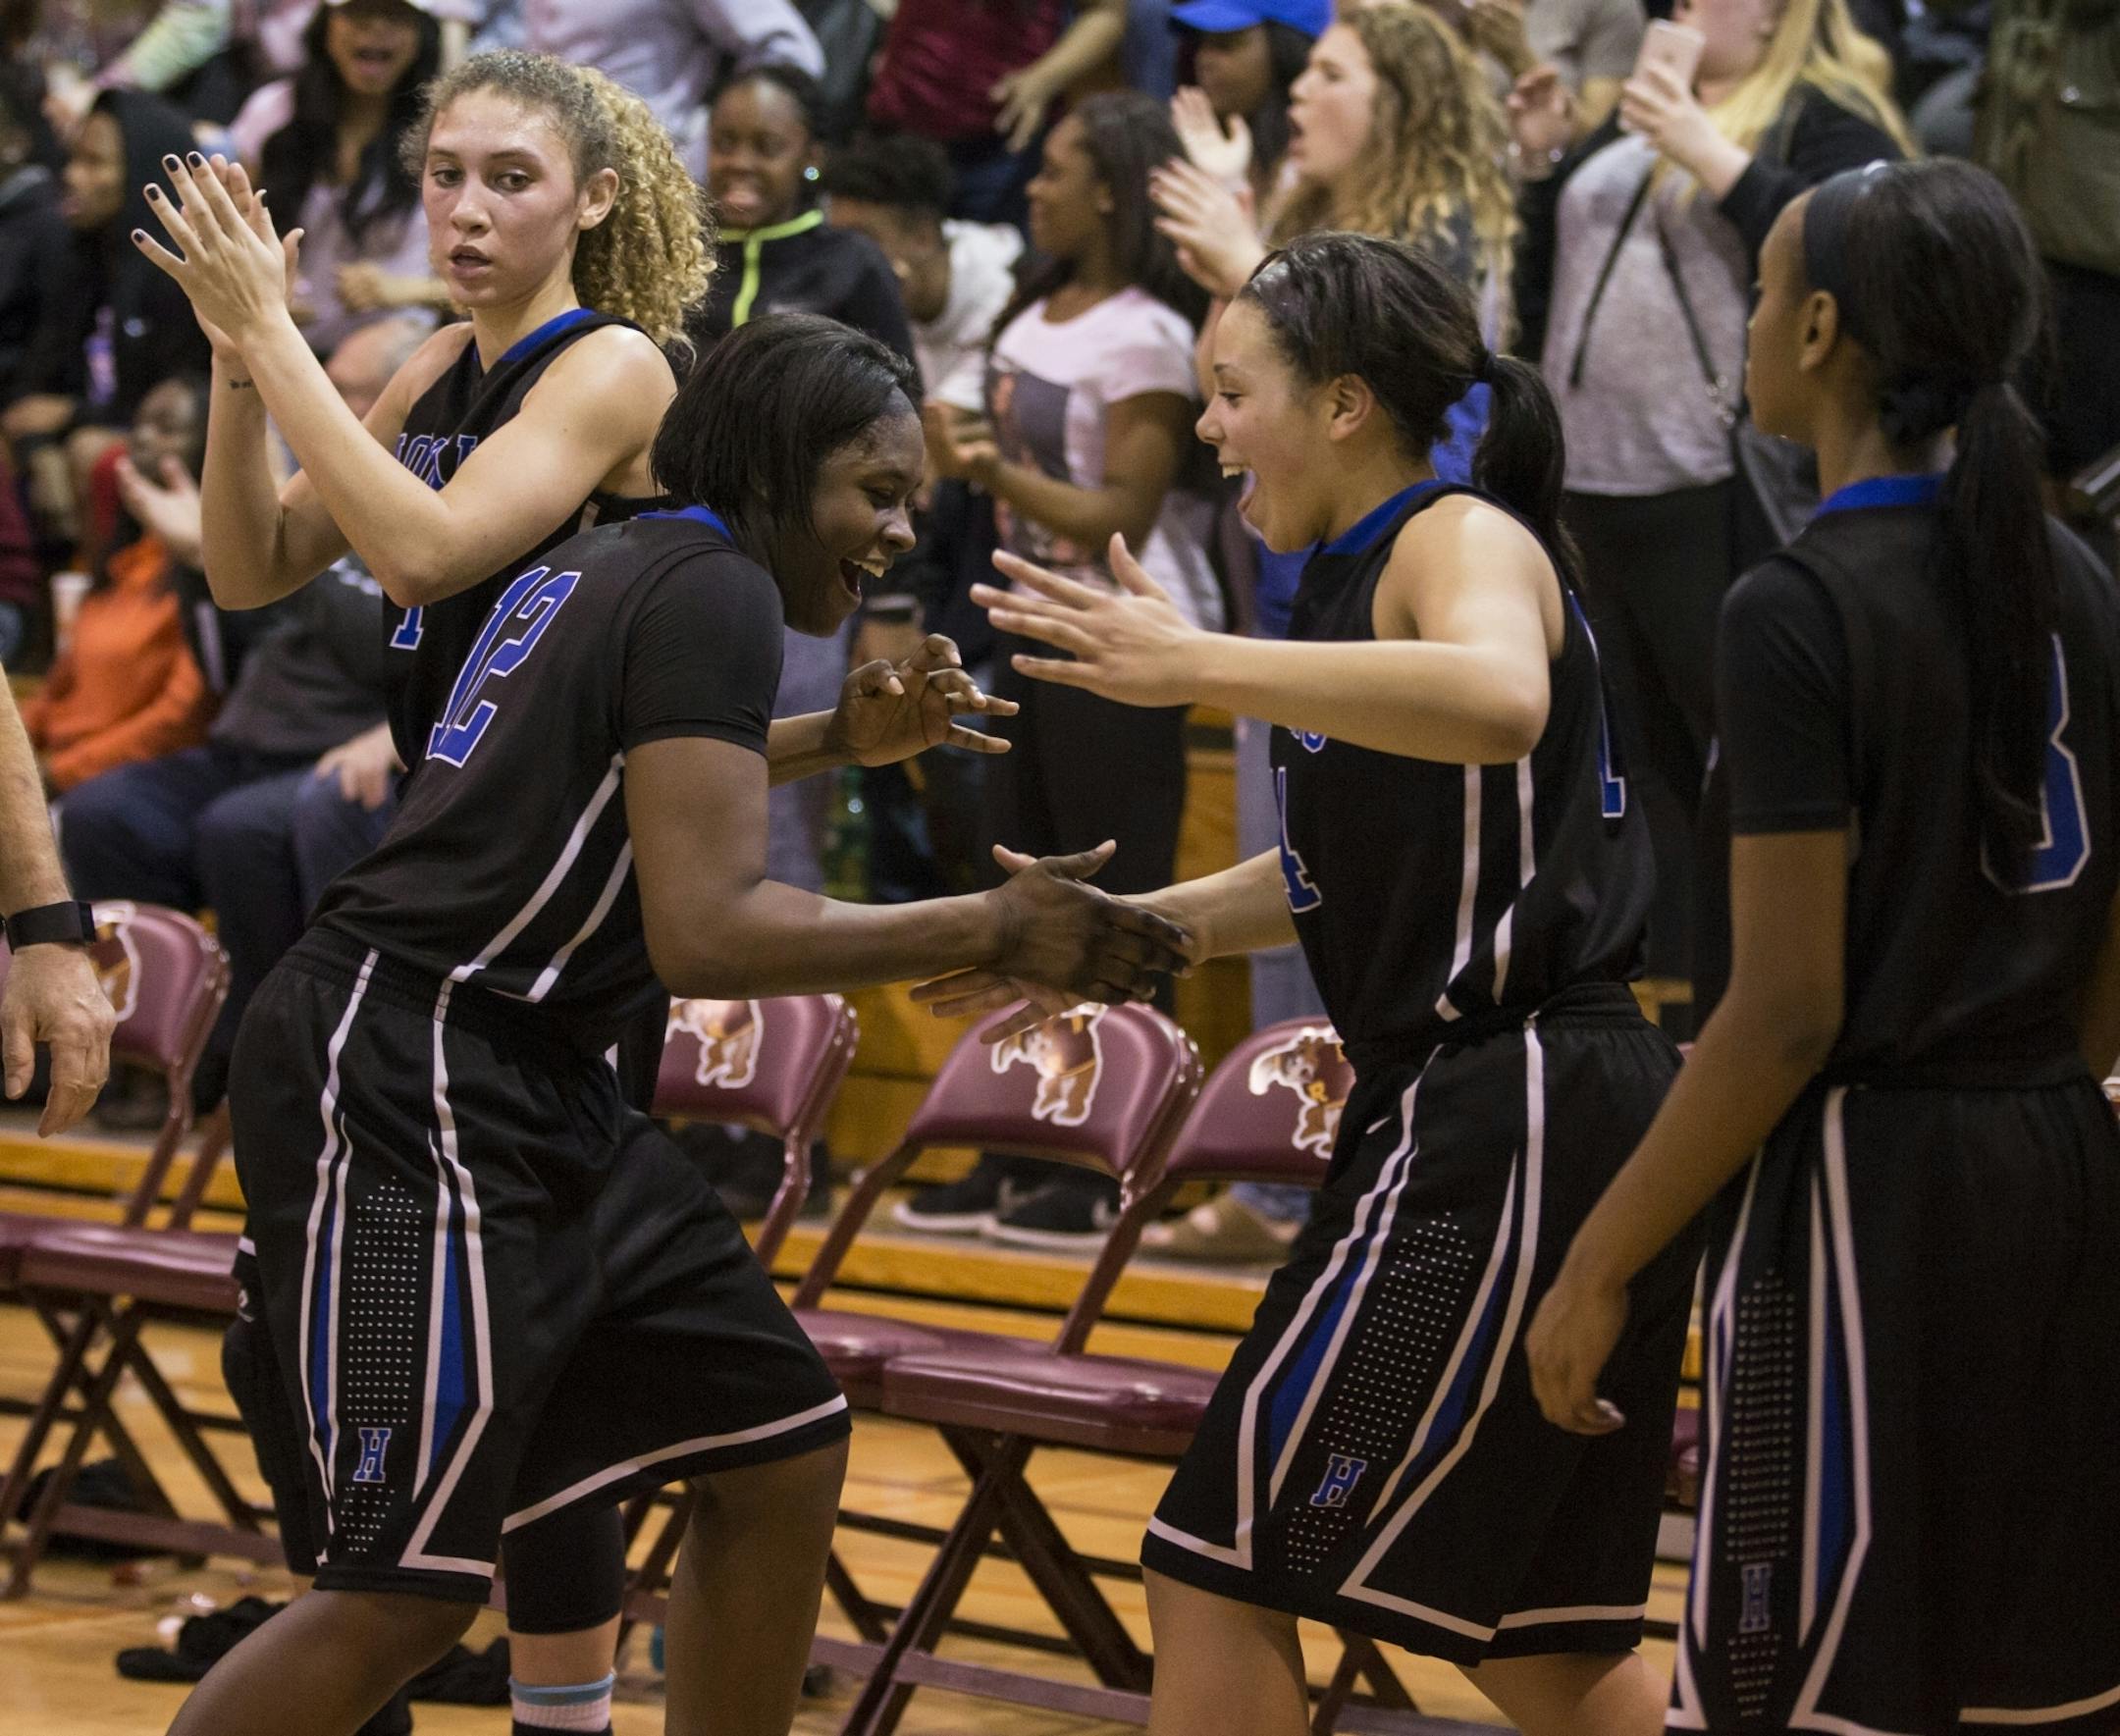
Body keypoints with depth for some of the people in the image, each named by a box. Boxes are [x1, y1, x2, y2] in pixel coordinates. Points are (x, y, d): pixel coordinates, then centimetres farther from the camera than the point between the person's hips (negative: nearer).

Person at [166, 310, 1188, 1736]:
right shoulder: (714, 590, -13)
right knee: (410, 1592, -13)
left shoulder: (610, 564, 15)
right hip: (410, 1092, -11)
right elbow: (705, 930, -23)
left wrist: (837, 743, 27)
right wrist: (990, 933, -17)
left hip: (532, 1093, 11)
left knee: (783, 1453, 10)